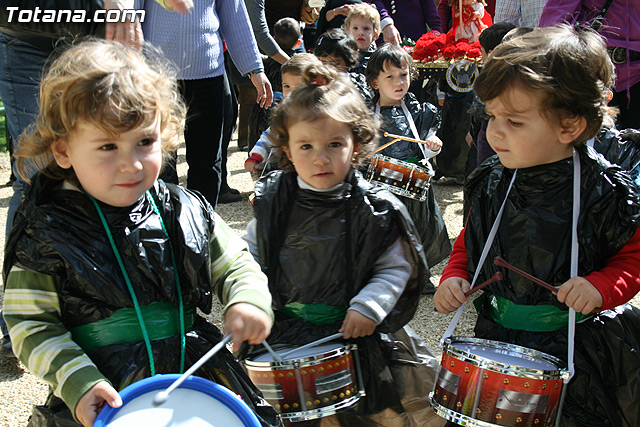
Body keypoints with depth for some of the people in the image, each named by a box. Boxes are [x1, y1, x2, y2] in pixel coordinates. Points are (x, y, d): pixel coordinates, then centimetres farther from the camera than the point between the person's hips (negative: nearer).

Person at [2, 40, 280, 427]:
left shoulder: (186, 212, -2)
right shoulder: (45, 233, -10)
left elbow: (235, 265, 9)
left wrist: (249, 300, -11)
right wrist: (79, 383, -17)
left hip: (195, 375, 3)